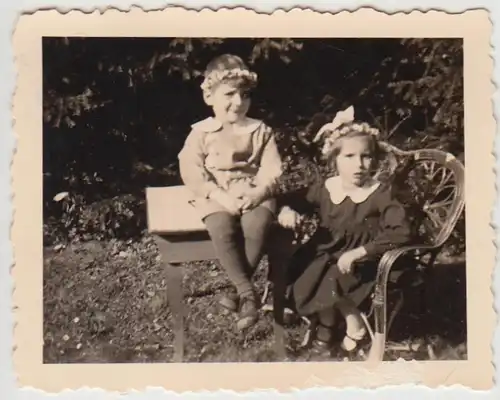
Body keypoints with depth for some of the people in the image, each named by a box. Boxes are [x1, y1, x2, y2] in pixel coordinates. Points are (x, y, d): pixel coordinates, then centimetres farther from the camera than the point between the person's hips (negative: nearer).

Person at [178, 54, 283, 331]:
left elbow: (272, 169, 3)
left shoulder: (260, 131, 8)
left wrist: (258, 193, -17)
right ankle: (247, 292, -25)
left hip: (253, 195, 1)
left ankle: (238, 290, -17)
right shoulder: (201, 132, 2)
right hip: (216, 198, -1)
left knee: (256, 227, -30)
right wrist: (221, 197, -18)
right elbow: (192, 172, -7)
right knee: (222, 230, -32)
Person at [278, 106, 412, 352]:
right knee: (295, 275, -18)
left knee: (330, 281, -30)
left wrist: (357, 253, -32)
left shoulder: (380, 193, -15)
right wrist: (287, 211, -13)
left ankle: (354, 325, 0)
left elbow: (401, 232, -26)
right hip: (324, 255, 5)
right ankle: (325, 319, 8)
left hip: (360, 262, -5)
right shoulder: (324, 189, -2)